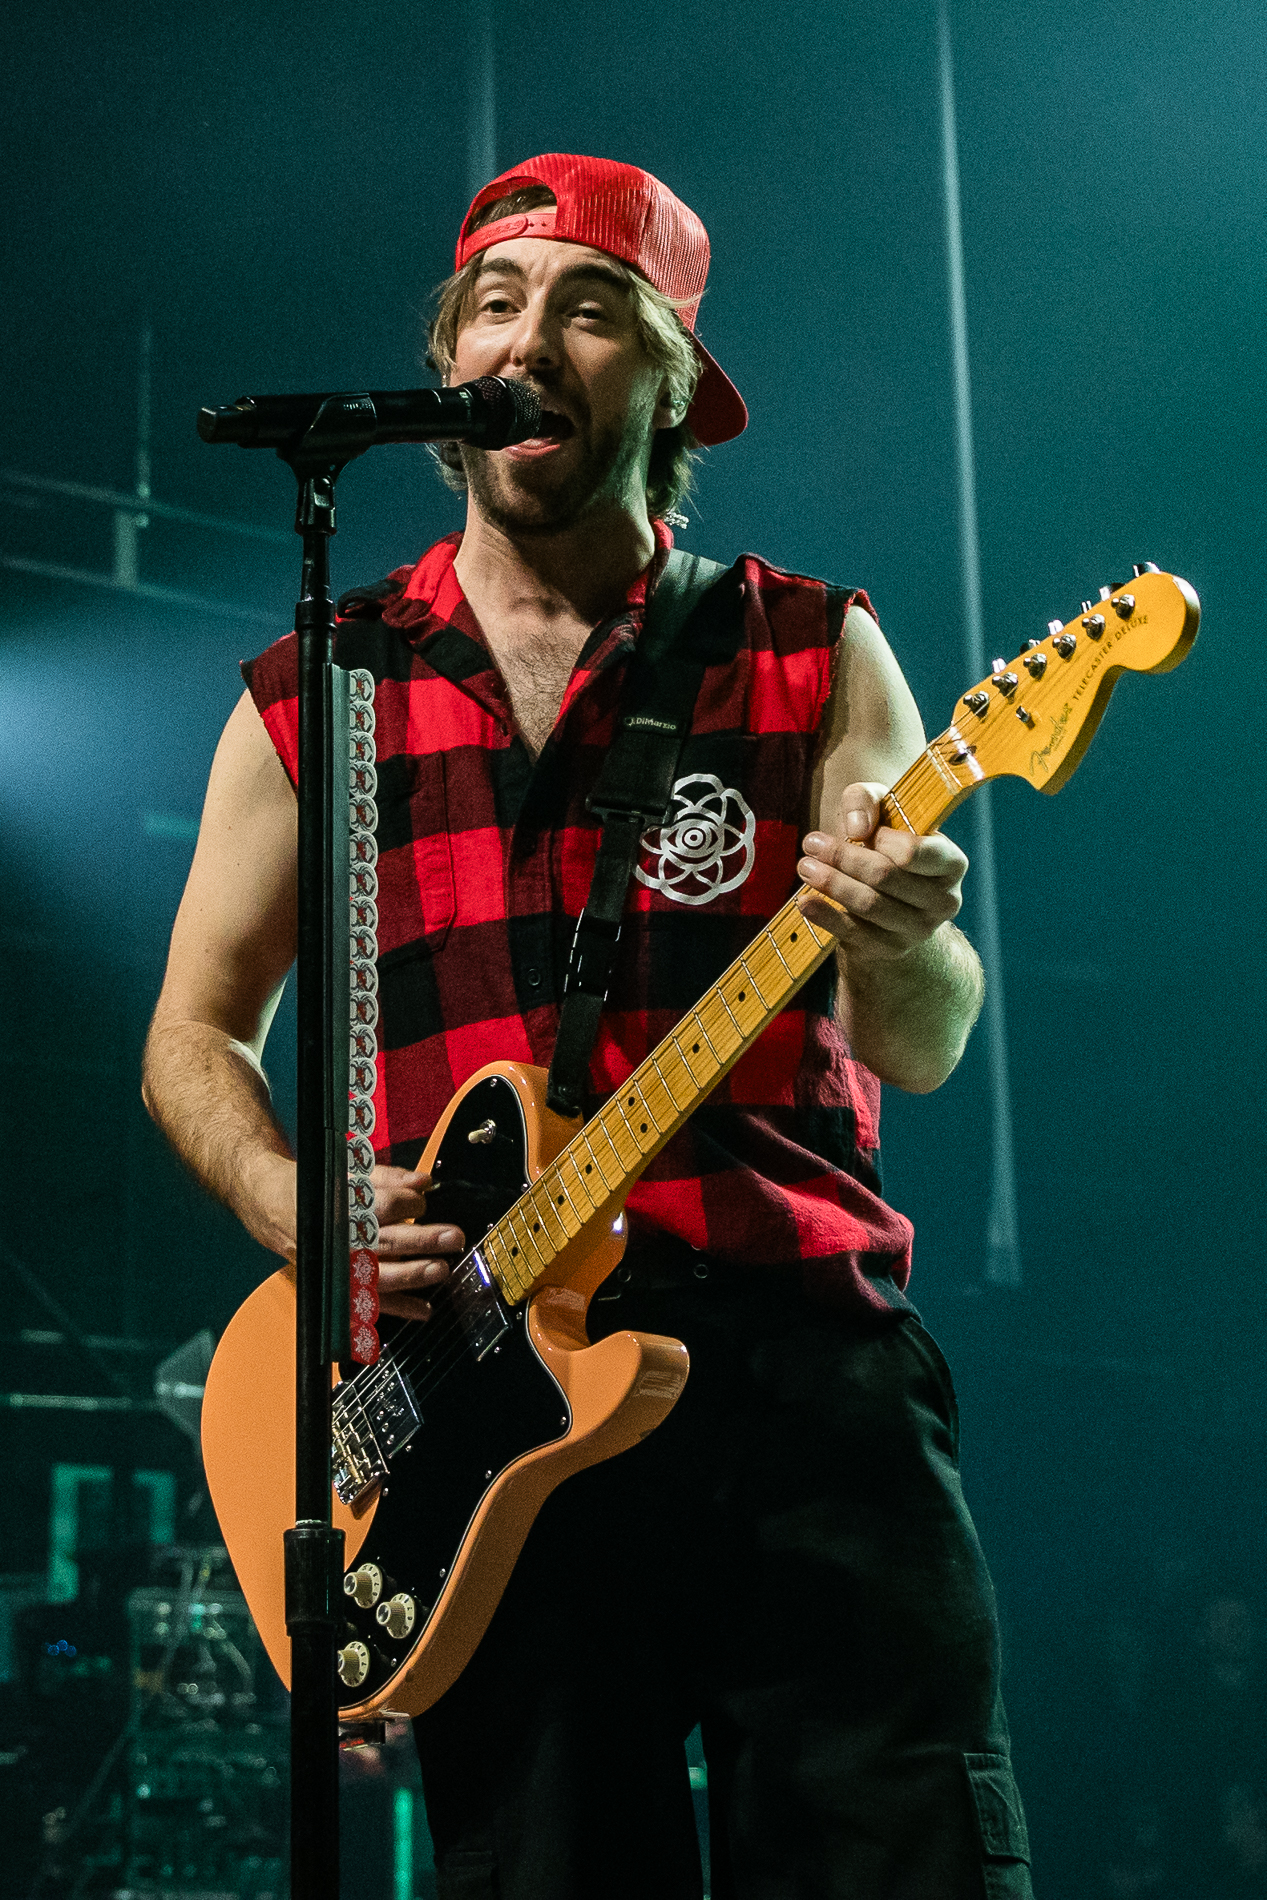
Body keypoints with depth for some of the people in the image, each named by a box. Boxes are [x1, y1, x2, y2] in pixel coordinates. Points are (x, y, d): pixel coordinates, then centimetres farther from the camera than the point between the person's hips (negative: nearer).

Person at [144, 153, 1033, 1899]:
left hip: (806, 1360, 0)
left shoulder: (813, 658, 8)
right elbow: (196, 1033, 16)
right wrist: (300, 1212, -4)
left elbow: (922, 1046, -1)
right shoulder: (316, 698, 11)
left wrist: (898, 947, -25)